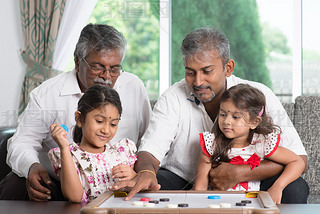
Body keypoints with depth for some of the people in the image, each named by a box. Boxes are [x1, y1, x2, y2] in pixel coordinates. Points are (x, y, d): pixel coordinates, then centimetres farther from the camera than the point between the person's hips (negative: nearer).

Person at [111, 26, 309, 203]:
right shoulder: (172, 99, -8)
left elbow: (298, 159, -16)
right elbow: (149, 151, -16)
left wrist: (239, 173, -27)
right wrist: (146, 172, -42)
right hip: (184, 184, -1)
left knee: (294, 187, -26)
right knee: (146, 186, -31)